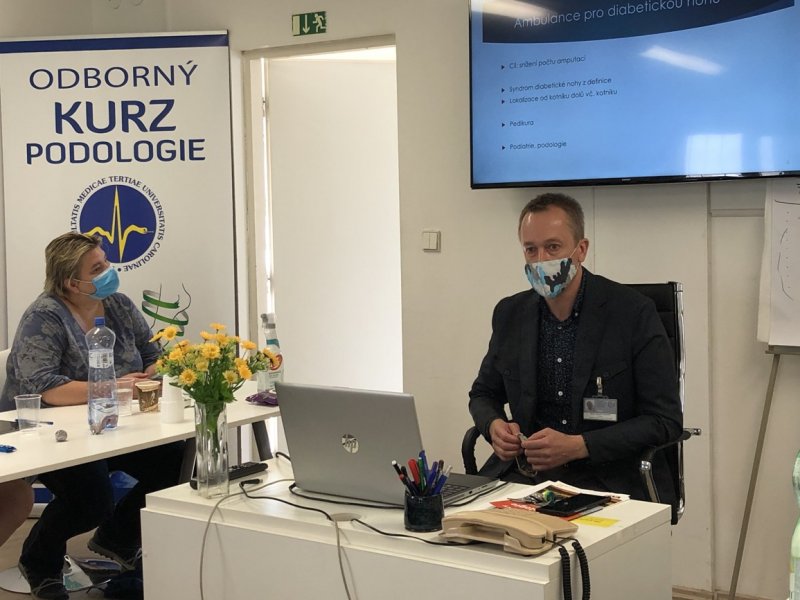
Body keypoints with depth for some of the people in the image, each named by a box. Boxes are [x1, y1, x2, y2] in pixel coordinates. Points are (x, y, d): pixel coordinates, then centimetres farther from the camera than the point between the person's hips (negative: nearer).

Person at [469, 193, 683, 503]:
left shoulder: (634, 313, -8)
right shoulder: (510, 314, 6)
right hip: (525, 472, 4)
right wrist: (494, 426, -4)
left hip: (610, 477, -4)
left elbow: (665, 420, -8)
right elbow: (484, 393, 21)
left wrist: (577, 446, -19)